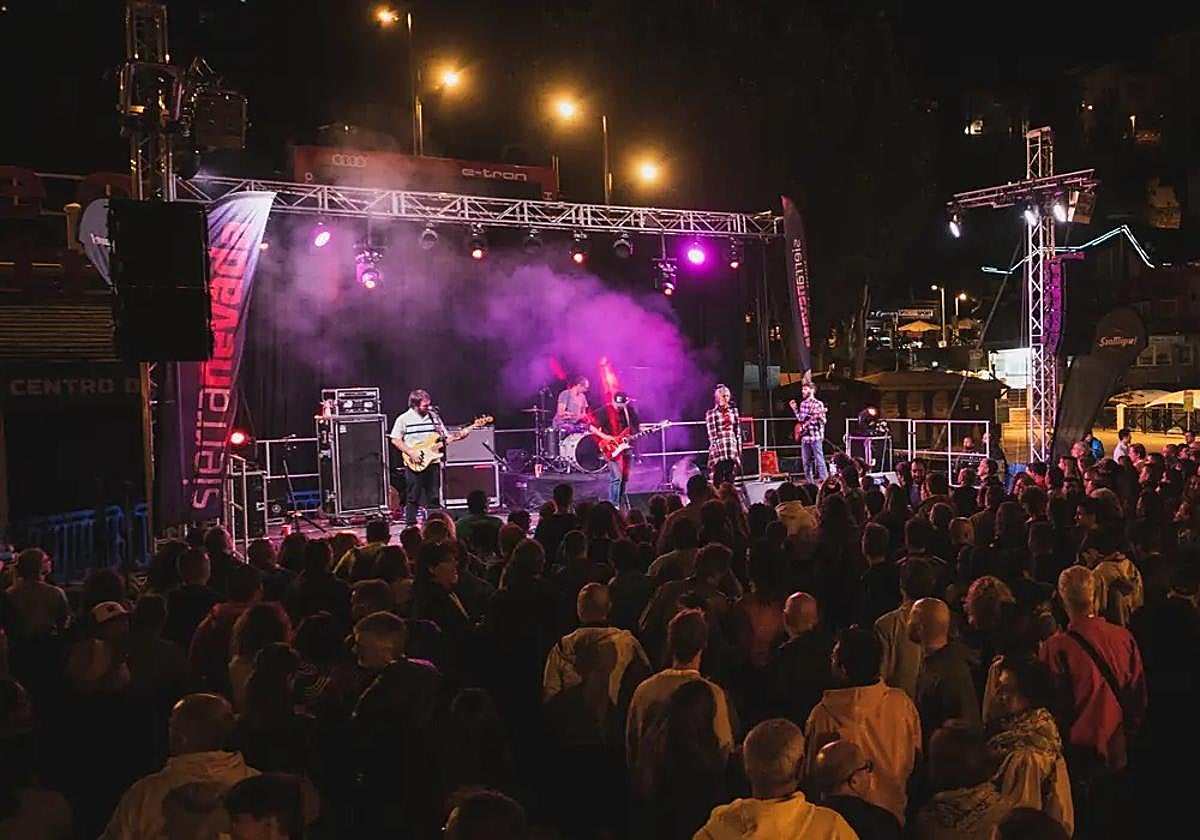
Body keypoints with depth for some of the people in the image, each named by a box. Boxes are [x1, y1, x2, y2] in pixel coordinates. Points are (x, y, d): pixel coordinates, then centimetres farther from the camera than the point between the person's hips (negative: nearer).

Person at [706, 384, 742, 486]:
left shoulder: (733, 410, 12)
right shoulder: (711, 413, -1)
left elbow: (738, 431, 12)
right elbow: (711, 433, -5)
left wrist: (739, 447, 8)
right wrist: (715, 446, -12)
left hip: (732, 446, 4)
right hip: (719, 447, -4)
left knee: (730, 478, 5)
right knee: (718, 479, -5)